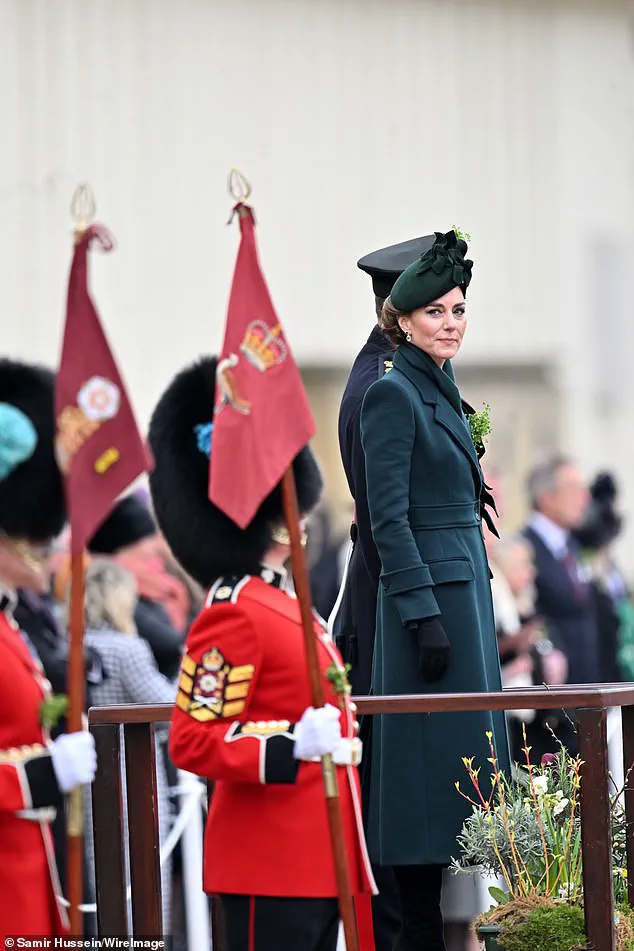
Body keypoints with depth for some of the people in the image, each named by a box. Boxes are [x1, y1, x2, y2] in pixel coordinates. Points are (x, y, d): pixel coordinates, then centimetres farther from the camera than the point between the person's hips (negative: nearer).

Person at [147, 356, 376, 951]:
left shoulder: (283, 603, 18)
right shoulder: (234, 615, -14)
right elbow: (192, 741, -19)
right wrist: (292, 745, -27)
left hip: (318, 860, 10)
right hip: (270, 869, -10)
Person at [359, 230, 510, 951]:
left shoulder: (442, 392, 16)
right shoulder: (394, 395, -11)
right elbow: (389, 516, -17)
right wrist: (425, 615, -21)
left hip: (464, 586, 10)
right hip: (429, 592, -10)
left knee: (463, 746, 9)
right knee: (436, 751, -9)